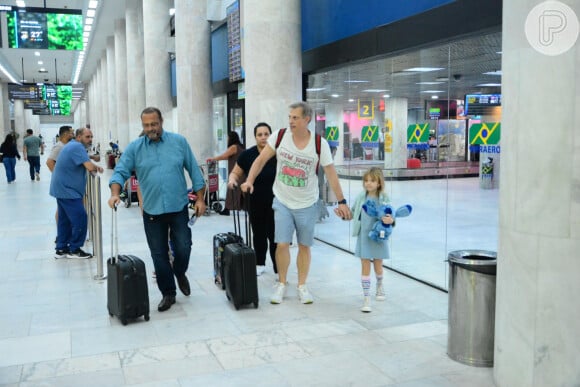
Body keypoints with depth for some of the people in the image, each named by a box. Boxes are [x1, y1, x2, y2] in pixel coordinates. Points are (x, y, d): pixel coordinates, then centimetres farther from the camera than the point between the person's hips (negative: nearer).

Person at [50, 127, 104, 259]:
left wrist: (94, 166, -1)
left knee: (65, 219, 14)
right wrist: (96, 168, -4)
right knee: (80, 218, -7)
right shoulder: (77, 147, -18)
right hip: (67, 190, -11)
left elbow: (86, 162, 20)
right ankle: (74, 250, 1)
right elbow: (90, 167, -26)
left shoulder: (73, 145, 15)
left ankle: (61, 249, 20)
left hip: (62, 189, 11)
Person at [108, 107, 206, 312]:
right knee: (159, 255, 7)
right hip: (152, 211, 1)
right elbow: (120, 172, -2)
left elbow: (194, 171, 4)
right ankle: (168, 294, 23)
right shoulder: (134, 148, 2)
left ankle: (180, 274, 33)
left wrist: (200, 199, 2)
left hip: (179, 209, -1)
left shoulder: (179, 142, 1)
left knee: (183, 249, 0)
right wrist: (115, 193, -20)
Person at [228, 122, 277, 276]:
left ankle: (279, 269, 4)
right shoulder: (247, 155, -3)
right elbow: (236, 173, 6)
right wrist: (232, 180, -16)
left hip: (275, 203, -2)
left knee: (274, 235, -5)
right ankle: (259, 264, 30)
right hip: (255, 203, 2)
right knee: (259, 234, 14)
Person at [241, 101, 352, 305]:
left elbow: (331, 173, -7)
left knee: (304, 246, 9)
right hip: (282, 202, 0)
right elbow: (261, 160, -2)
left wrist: (341, 201, -7)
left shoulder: (320, 144, -12)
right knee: (282, 244, -2)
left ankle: (302, 286, 25)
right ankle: (281, 284, 18)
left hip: (307, 204, 0)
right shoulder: (279, 136, -9)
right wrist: (250, 180, -15)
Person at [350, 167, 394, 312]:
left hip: (378, 236, -1)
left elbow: (389, 216, -12)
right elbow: (353, 212, 11)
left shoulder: (383, 199, -10)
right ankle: (366, 298, 6)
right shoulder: (361, 197, -1)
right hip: (363, 237, 1)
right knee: (365, 266, 1)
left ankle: (379, 285, 47)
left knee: (378, 265, 15)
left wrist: (390, 220, -34)